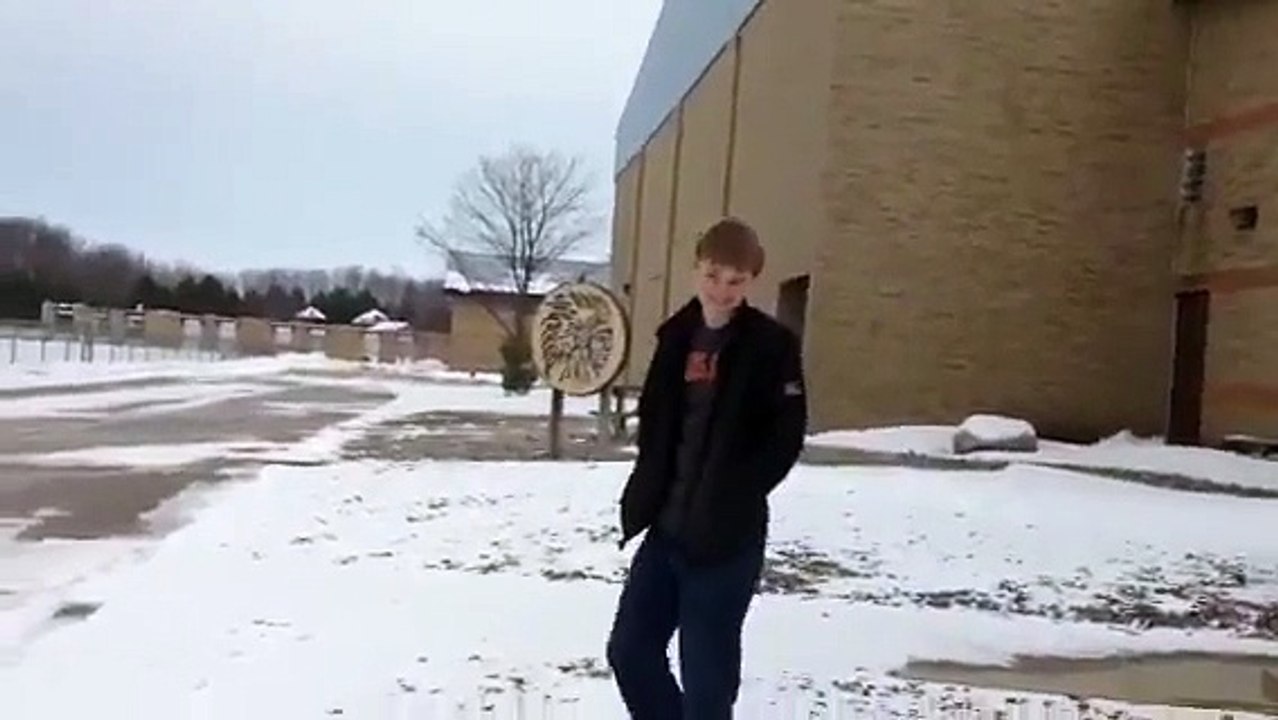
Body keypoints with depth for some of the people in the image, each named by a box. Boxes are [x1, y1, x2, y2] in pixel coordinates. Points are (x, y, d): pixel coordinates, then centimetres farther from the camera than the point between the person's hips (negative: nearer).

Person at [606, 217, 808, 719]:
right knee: (629, 648, 11)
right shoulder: (676, 336, 8)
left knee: (708, 674, 3)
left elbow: (785, 439, -11)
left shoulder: (772, 345, -8)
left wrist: (730, 501, -15)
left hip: (727, 538, -6)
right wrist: (650, 491, 1)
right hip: (667, 527, 6)